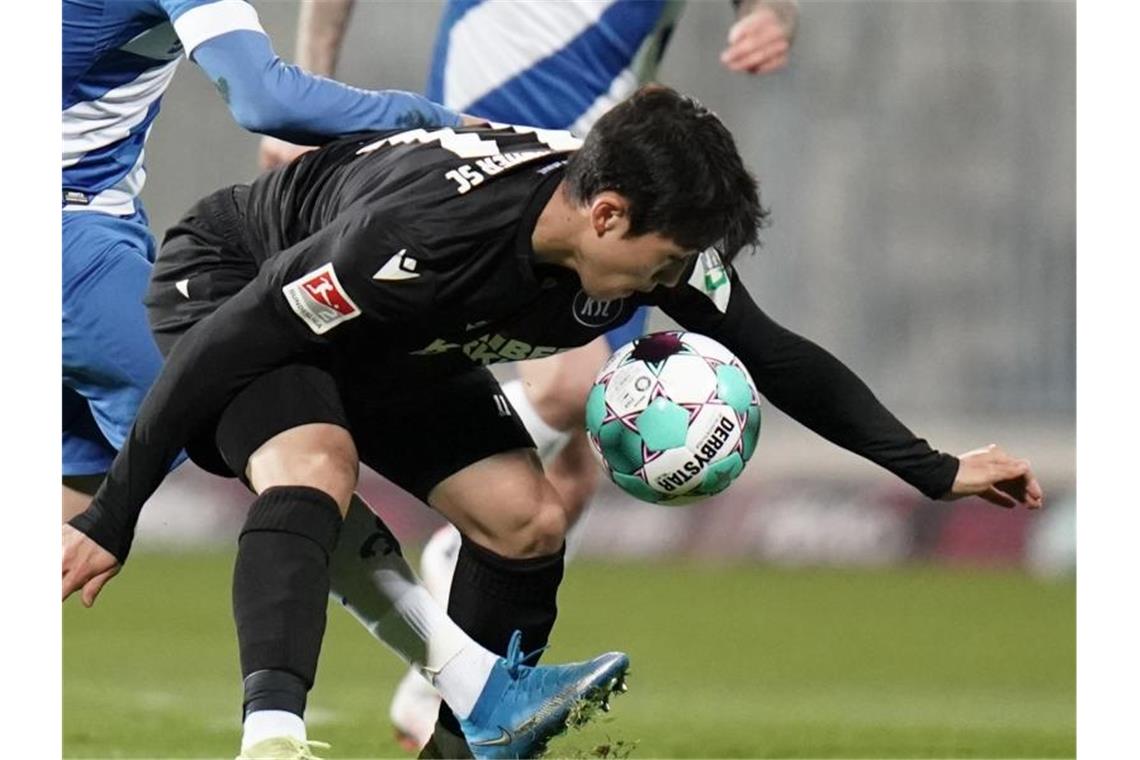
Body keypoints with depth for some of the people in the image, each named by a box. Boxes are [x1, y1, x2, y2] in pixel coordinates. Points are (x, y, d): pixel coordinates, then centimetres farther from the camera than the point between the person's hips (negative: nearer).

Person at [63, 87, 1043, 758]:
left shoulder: (649, 235, -20)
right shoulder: (428, 227, -40)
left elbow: (778, 359, -6)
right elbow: (230, 340, -34)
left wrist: (936, 473, -6)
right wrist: (112, 518, -29)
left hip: (390, 350, 7)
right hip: (233, 285, -7)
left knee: (530, 521, -4)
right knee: (316, 467, -35)